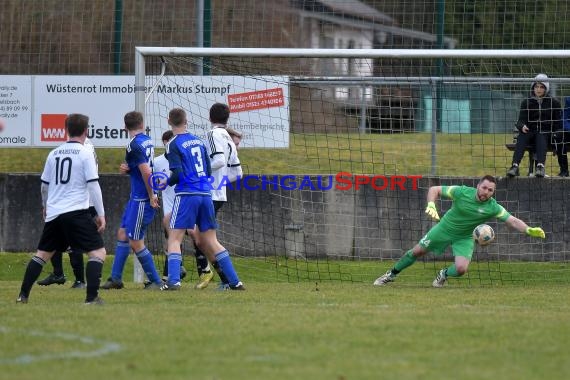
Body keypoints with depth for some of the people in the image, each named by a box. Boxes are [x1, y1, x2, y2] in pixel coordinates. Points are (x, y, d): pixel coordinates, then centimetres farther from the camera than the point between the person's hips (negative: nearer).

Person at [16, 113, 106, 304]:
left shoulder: (54, 153, 12)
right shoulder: (85, 153, -5)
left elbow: (44, 185, 21)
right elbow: (93, 185, -9)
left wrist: (46, 206, 40)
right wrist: (101, 214, -4)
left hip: (54, 212, 6)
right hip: (77, 211, -6)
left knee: (42, 253, 17)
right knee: (98, 252, -3)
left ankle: (23, 295, 15)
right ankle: (92, 297, -16)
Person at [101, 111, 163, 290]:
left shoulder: (134, 145, -17)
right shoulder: (147, 141, 9)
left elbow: (146, 172, -23)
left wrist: (151, 196, -15)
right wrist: (128, 169, 9)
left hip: (141, 200, -10)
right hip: (136, 198, 10)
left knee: (135, 242, -5)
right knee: (122, 233, 14)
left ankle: (156, 281, 2)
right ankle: (116, 278, 18)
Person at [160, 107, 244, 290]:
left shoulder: (174, 145, -5)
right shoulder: (199, 141, 13)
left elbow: (177, 174, -13)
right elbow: (209, 171, 15)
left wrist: (165, 183, 6)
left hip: (186, 195, -6)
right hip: (206, 194, 6)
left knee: (174, 239, -1)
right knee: (211, 241, 11)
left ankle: (173, 281, -16)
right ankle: (234, 281, 7)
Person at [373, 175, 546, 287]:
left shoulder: (493, 208, -22)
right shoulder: (462, 192, -24)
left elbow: (513, 220, -27)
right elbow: (434, 190, -16)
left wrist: (529, 230, -43)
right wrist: (431, 205, -35)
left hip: (464, 238, 0)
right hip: (444, 229, 0)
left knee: (461, 269, -19)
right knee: (417, 252, 6)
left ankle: (444, 274, 18)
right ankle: (392, 274, 29)